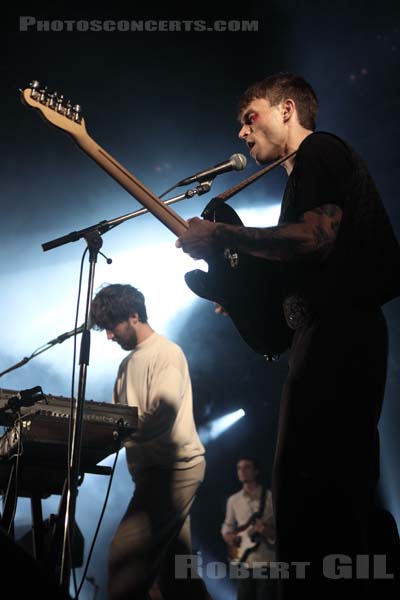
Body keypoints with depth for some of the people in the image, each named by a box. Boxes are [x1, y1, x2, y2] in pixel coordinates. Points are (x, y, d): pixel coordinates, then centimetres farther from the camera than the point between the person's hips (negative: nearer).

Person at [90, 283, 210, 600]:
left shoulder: (166, 353, -8)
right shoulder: (128, 363, 18)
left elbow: (161, 418, -21)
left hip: (175, 466, -9)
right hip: (154, 468, 9)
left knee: (126, 554, -17)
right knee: (175, 561, 11)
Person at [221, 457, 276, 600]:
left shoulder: (270, 497, -4)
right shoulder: (233, 500, 10)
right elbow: (227, 527, 20)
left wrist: (268, 531, -23)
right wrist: (230, 537, -1)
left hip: (266, 562, -4)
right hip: (243, 563, 4)